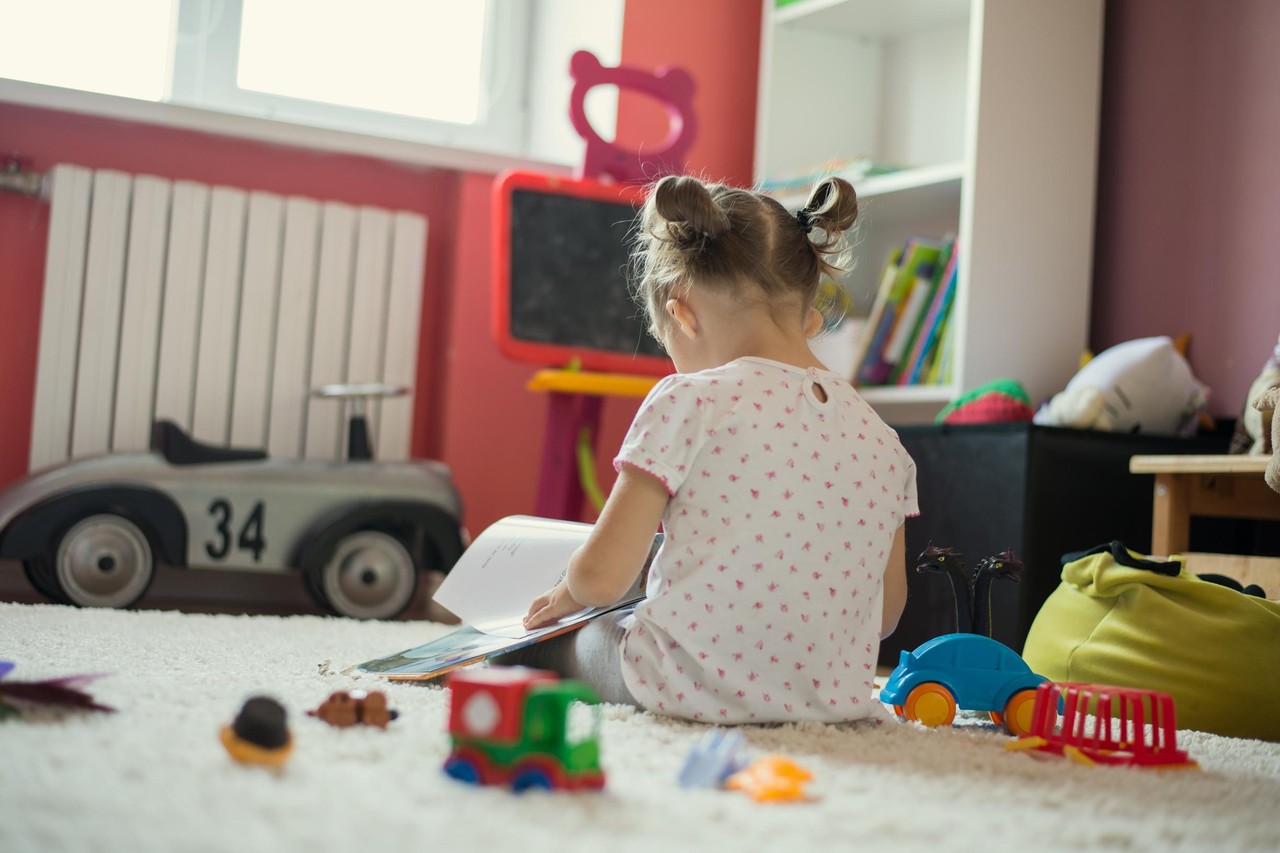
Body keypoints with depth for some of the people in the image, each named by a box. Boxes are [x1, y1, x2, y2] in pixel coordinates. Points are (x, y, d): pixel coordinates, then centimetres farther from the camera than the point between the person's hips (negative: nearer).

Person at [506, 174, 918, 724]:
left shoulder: (690, 401, -13)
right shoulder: (882, 440, 2)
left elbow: (601, 576, -12)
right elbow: (886, 614, 11)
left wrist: (565, 596, 11)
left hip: (690, 689, -6)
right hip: (834, 696, 6)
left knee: (537, 637, 22)